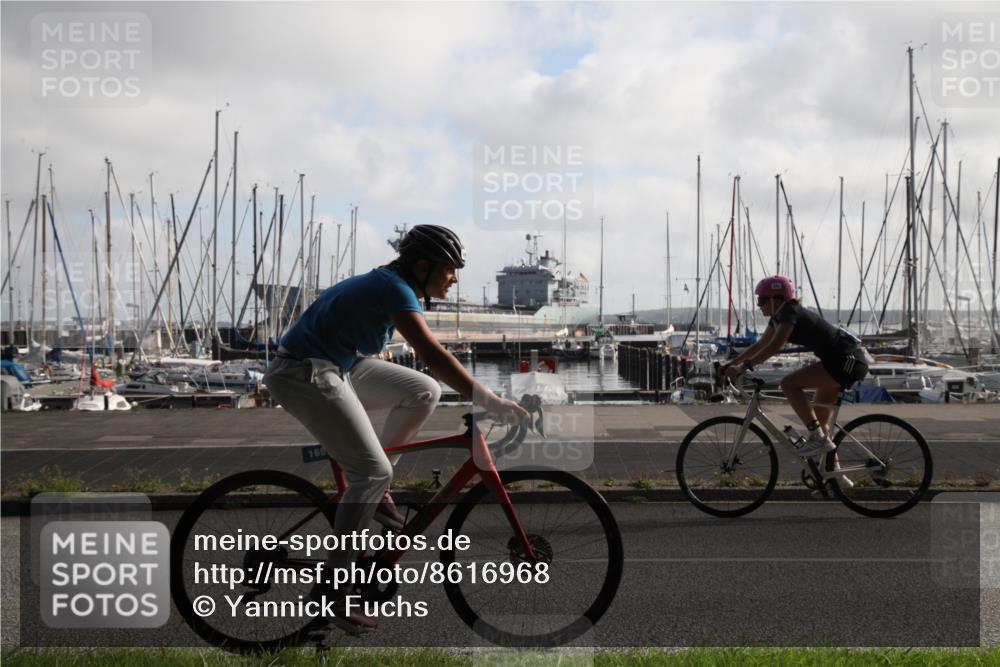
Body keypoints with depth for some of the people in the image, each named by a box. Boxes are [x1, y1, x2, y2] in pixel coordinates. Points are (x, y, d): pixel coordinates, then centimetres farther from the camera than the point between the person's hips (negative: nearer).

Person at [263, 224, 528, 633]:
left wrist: (477, 394, 20)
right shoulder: (394, 289, -20)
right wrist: (490, 402, -35)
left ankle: (375, 493, 13)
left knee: (424, 391, 3)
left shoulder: (394, 285, 9)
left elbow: (428, 354, 19)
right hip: (305, 374, -10)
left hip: (340, 367, 10)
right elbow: (432, 355, -32)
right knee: (373, 470, -14)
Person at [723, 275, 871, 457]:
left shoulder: (790, 312, -16)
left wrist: (743, 367, -29)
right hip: (841, 361, 10)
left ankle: (818, 438, -16)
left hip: (848, 360, -10)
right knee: (819, 417, 14)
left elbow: (774, 347, -27)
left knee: (788, 384, -19)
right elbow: (760, 345, 19)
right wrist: (731, 364, 14)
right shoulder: (779, 316, 12)